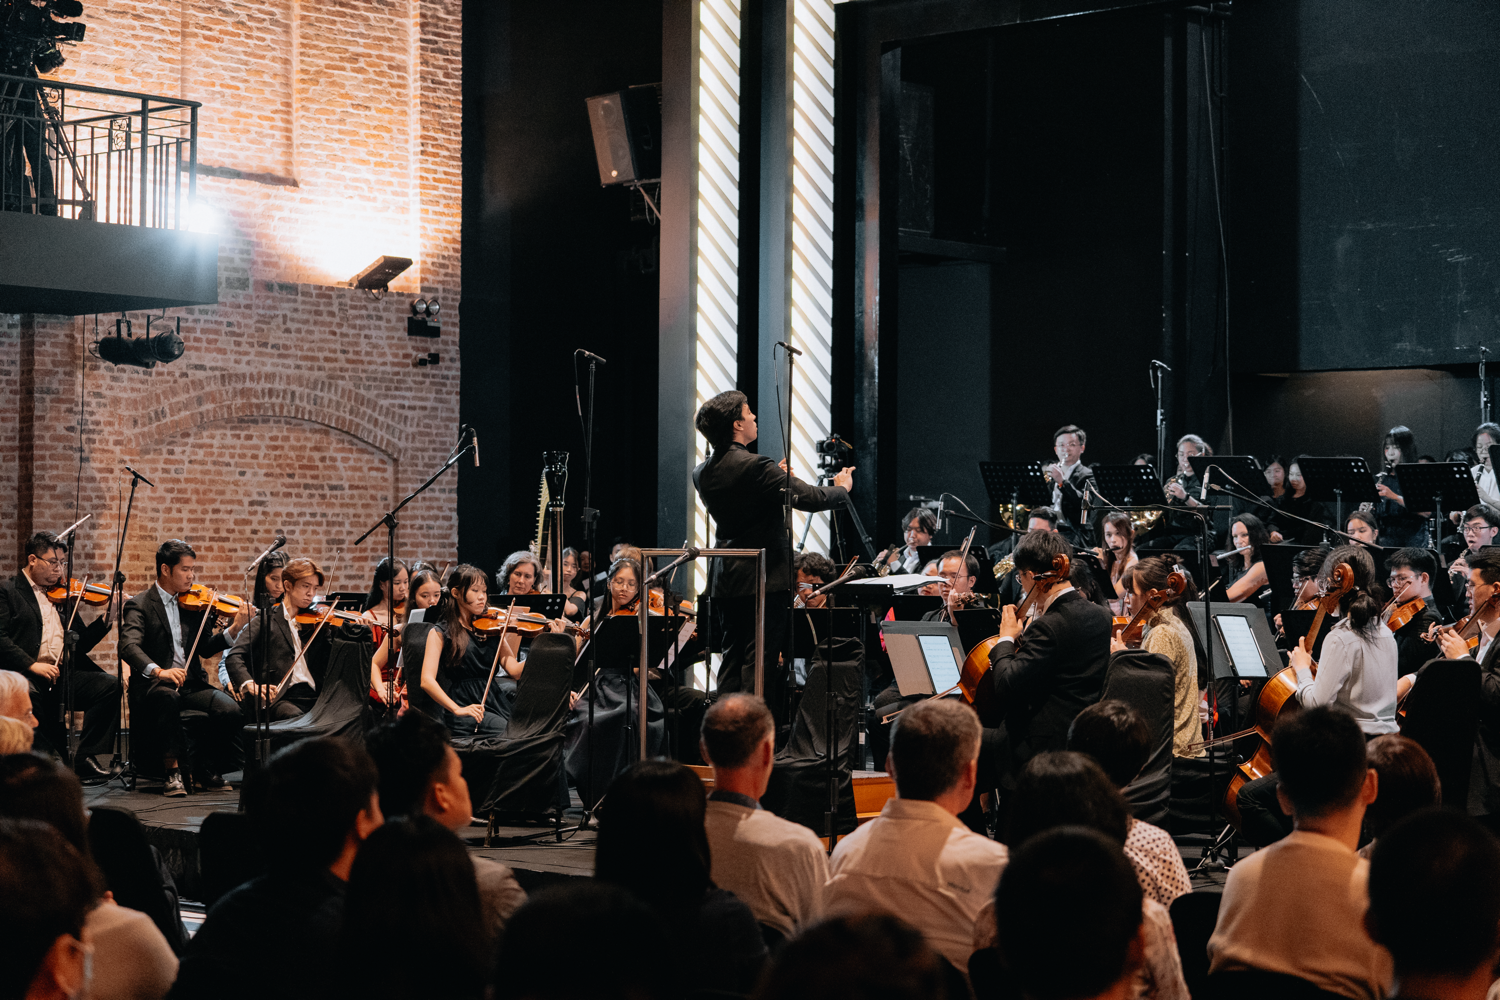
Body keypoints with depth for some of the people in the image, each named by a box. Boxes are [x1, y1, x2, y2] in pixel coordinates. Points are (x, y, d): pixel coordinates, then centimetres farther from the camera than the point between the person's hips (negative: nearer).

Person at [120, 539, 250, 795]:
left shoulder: (193, 604, 13)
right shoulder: (139, 605, -3)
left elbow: (206, 648, 7)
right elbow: (129, 646, -21)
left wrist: (234, 629, -10)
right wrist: (158, 671, -38)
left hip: (192, 684, 4)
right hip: (154, 686, -4)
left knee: (230, 709, -23)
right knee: (167, 698, -39)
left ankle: (205, 769, 0)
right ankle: (172, 770, -26)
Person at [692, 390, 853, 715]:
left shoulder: (702, 473, 6)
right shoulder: (755, 467, -19)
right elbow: (811, 498, -18)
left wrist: (778, 480, 26)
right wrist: (842, 488, 2)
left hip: (724, 581, 7)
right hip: (765, 579, -7)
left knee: (732, 659, 12)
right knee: (761, 663, -3)